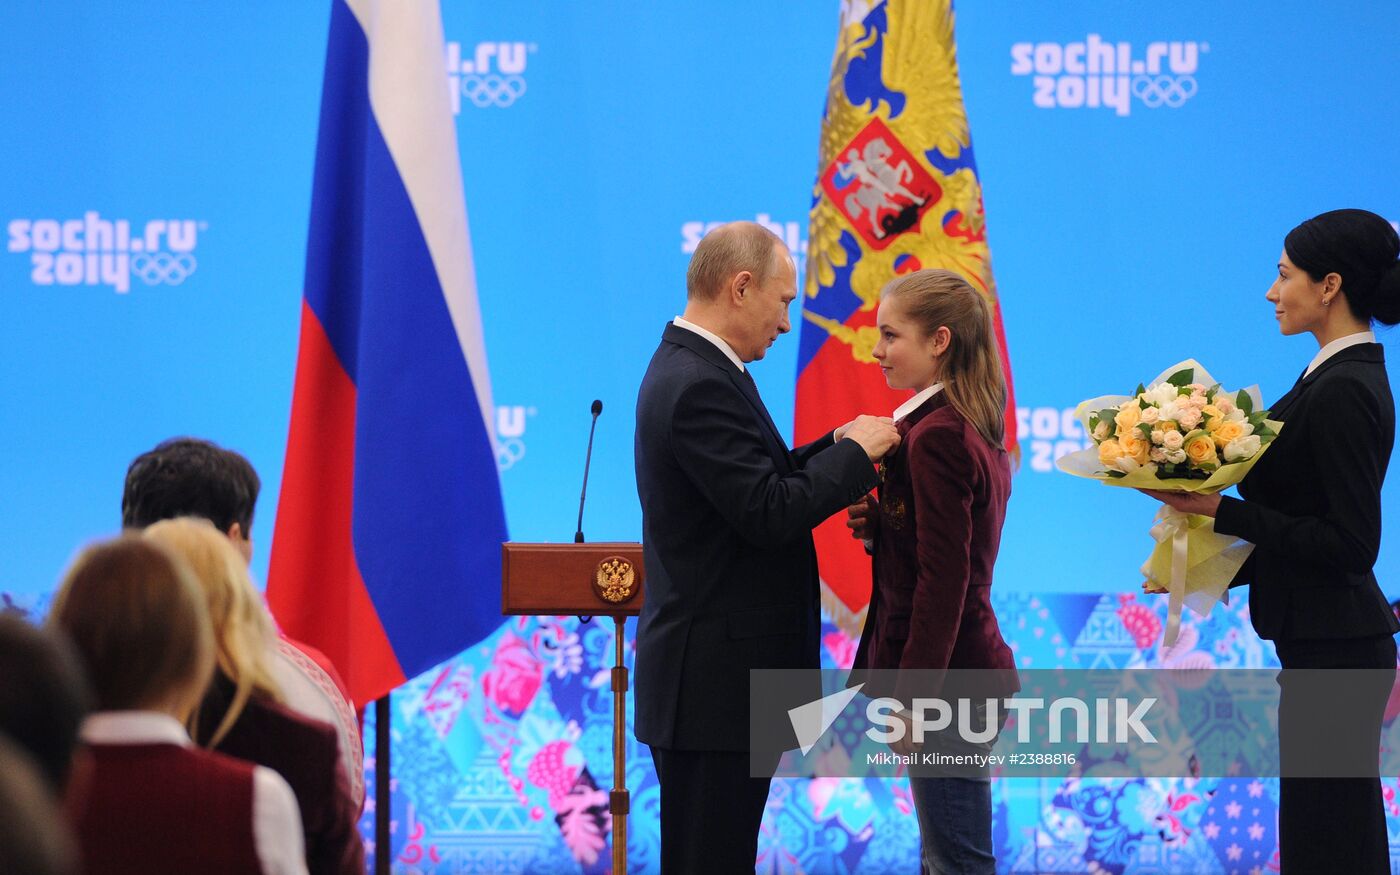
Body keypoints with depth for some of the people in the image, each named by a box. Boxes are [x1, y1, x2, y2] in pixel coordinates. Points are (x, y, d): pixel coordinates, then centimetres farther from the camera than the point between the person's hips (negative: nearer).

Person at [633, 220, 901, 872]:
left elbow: (756, 482, 18)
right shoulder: (700, 386, -19)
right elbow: (769, 515, -23)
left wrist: (836, 448, 6)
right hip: (718, 681, -11)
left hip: (713, 676, 11)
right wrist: (854, 453, -11)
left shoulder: (689, 368, 13)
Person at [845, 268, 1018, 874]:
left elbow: (943, 579, -20)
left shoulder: (935, 436, -17)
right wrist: (877, 525, 1)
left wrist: (913, 699, -19)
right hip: (974, 668, 10)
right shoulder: (977, 431, 12)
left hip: (948, 676, -10)